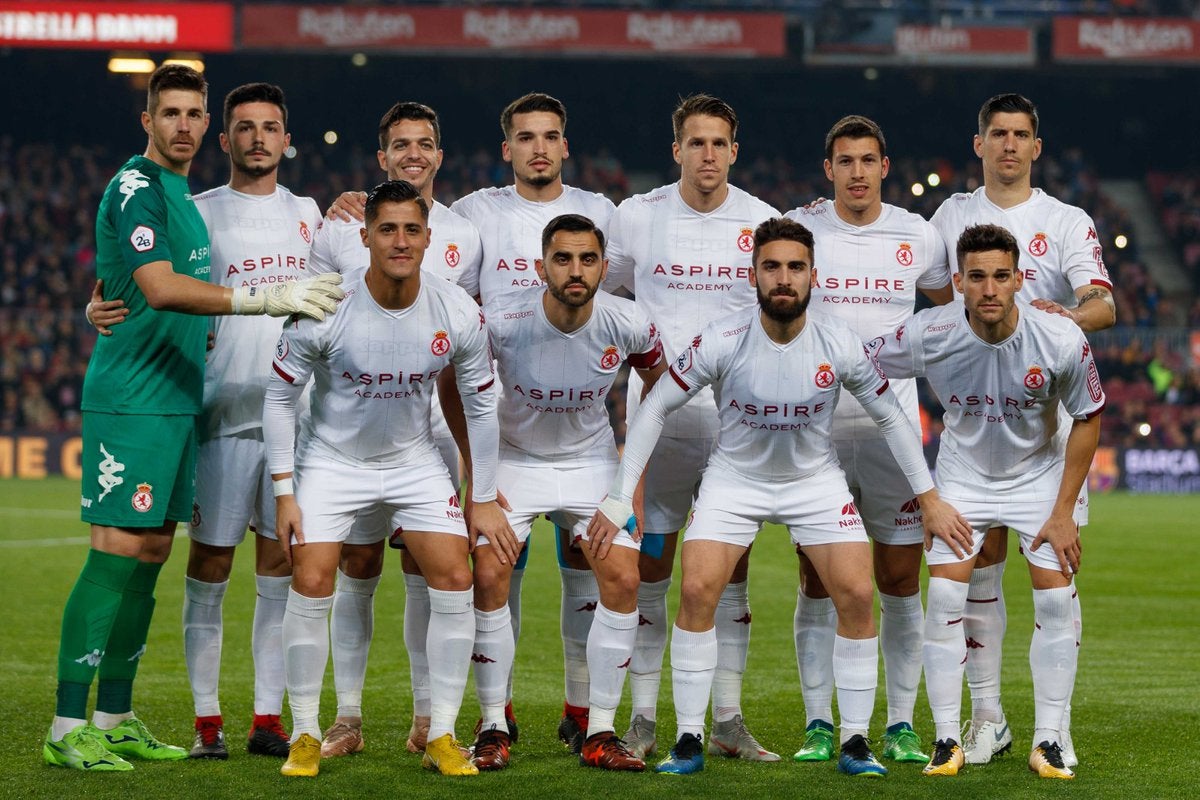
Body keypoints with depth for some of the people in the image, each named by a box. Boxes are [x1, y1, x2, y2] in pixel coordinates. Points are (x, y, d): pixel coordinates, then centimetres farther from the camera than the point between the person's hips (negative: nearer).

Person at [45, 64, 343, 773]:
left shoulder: (185, 194, 17)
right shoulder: (136, 189, -12)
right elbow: (159, 288, -24)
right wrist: (267, 297, -27)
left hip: (177, 397, 9)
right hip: (130, 400, -9)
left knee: (152, 554, 10)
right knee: (117, 553, -10)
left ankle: (116, 720, 16)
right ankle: (69, 728, -7)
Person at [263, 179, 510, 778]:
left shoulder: (457, 314, -15)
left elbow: (481, 407, -2)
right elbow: (279, 396, -10)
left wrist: (483, 500, 0)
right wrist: (284, 493, -12)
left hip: (415, 462, 2)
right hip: (332, 459, -2)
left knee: (455, 580, -9)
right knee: (311, 584, -15)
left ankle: (441, 737, 3)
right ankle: (305, 735, 2)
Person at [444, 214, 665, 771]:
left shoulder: (627, 325, -19)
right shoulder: (504, 325, -25)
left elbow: (658, 380, 3)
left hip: (593, 460, 2)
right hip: (515, 459, -1)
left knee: (623, 580, -11)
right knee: (489, 576, -16)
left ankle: (599, 735, -1)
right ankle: (494, 730, -2)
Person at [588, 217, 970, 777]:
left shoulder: (840, 346, -18)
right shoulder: (722, 340, -22)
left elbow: (890, 416, -2)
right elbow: (655, 407, -11)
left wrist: (930, 499, -1)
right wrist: (619, 497, -13)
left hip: (815, 479, 1)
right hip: (734, 476, -1)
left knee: (856, 595, -12)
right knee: (697, 592, -16)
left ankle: (855, 743, 1)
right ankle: (689, 741, -3)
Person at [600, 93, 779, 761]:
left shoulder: (763, 222, 3)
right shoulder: (637, 217, 1)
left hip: (739, 412, 1)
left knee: (732, 568, 3)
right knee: (650, 566, 1)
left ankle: (729, 720, 9)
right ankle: (643, 719, 7)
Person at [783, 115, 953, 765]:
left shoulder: (918, 236, 5)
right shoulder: (795, 230, 0)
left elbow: (953, 302, 23)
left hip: (892, 429, 1)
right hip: (814, 426, -1)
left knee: (900, 582, 1)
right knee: (817, 583, 0)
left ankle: (901, 726, 9)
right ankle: (818, 725, 6)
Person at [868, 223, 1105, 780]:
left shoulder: (1061, 341, -25)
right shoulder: (927, 336, -26)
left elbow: (1088, 418, -9)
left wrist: (1063, 512, -8)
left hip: (1040, 474, 0)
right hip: (963, 475, 0)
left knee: (1056, 600, -8)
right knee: (944, 597, -11)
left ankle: (1048, 741, 4)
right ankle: (947, 739, 1)